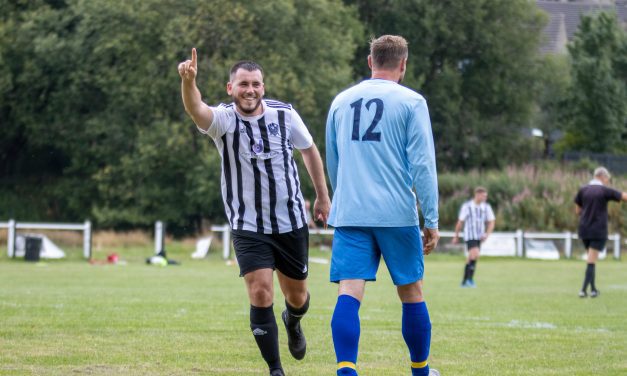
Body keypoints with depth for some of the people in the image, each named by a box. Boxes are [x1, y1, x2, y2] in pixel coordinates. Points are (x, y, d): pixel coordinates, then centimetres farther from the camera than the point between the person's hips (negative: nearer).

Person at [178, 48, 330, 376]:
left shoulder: (284, 115, -7)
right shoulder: (224, 119, -14)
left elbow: (309, 150, 10)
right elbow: (196, 110, -38)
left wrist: (322, 196, 13)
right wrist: (188, 82, -59)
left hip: (291, 223, 2)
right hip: (248, 227, -2)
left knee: (296, 295, 15)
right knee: (260, 294, -16)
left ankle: (293, 322, 52)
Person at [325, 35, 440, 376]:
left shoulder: (341, 102, 12)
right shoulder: (411, 102, -1)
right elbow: (422, 164, -6)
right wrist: (432, 220, -2)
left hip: (348, 215, 2)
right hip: (397, 215, -2)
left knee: (349, 294, -6)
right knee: (411, 292, 12)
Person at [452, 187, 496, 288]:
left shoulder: (486, 207, 3)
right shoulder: (467, 206, -9)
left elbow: (491, 222, 5)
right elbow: (460, 222, -1)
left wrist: (487, 234, -11)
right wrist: (456, 236, 6)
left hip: (479, 237, 5)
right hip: (470, 236, -5)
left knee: (471, 258, 10)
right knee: (475, 255, -22)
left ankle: (465, 281, 19)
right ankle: (470, 279, -13)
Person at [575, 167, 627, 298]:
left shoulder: (583, 190, 2)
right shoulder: (605, 191, -9)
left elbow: (578, 211, 8)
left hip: (584, 230, 4)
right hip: (599, 231, -4)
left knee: (592, 259, 20)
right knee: (591, 261, -2)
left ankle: (593, 288, 19)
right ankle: (583, 290, -10)